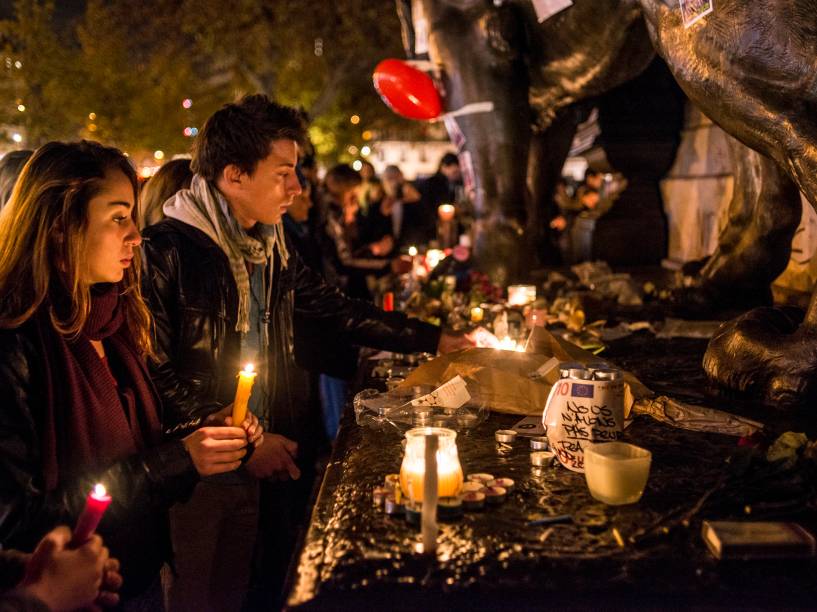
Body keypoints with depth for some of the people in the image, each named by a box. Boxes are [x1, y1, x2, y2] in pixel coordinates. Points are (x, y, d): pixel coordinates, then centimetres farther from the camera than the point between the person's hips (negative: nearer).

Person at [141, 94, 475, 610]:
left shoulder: (271, 245, 7)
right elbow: (155, 378, -19)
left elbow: (335, 309, 15)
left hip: (261, 457, 7)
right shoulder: (167, 251, -19)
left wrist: (433, 338, 13)